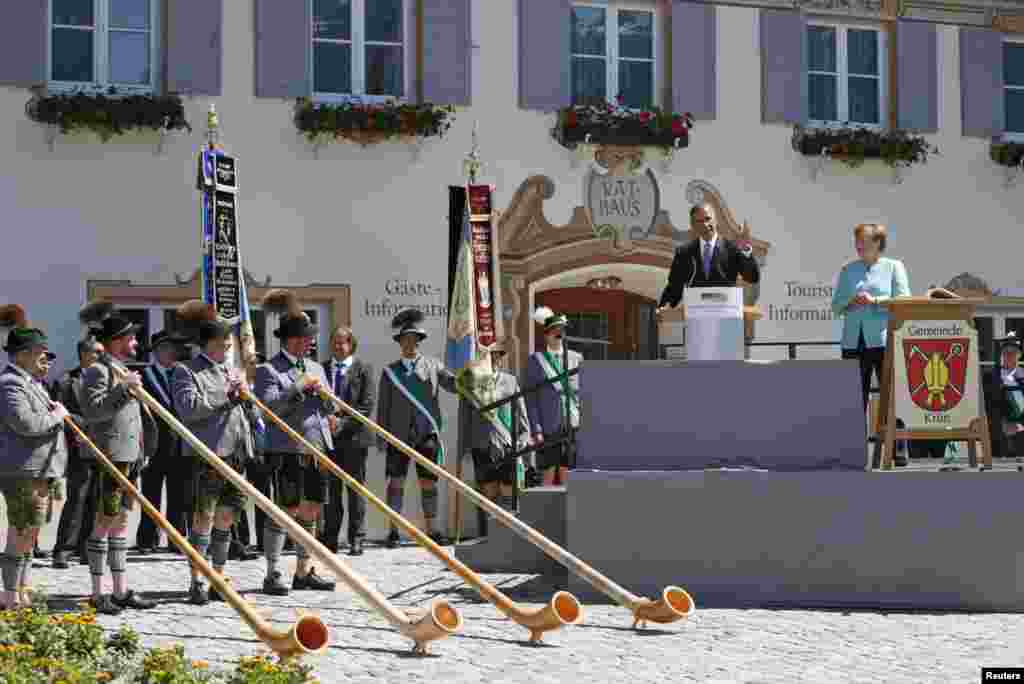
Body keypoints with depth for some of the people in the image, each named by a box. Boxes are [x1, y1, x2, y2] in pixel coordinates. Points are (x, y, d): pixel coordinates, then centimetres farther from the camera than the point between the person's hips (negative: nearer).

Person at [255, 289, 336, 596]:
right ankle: (272, 575, -2)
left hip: (317, 448, 7)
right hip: (288, 449, -7)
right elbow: (269, 406, -15)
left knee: (311, 511, 9)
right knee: (286, 510, -7)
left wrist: (322, 394, -3)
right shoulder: (268, 370, -3)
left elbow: (330, 409, 18)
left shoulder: (316, 368, 18)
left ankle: (304, 572, 18)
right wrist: (298, 388, -19)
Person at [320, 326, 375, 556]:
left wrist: (342, 423, -13)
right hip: (328, 436, 3)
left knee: (355, 488, 2)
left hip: (354, 436, -3)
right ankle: (330, 539, 10)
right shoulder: (323, 368, 11)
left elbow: (367, 404, -6)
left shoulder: (363, 368, 0)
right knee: (330, 489, 5)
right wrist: (325, 419, -8)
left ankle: (356, 539, 7)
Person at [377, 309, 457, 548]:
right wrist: (382, 438, 4)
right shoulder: (390, 371, 11)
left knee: (428, 481, 2)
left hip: (427, 432, 0)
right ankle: (393, 531, 2)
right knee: (396, 481, -3)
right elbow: (383, 407, 9)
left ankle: (431, 530, 10)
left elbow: (455, 384, 2)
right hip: (400, 433, 0)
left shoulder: (432, 365, 11)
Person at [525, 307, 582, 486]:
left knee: (567, 476, 4)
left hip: (573, 426, 2)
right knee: (549, 476, 0)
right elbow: (531, 399, -1)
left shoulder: (576, 358, 12)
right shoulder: (535, 360, 4)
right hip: (549, 428, -2)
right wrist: (537, 430, -9)